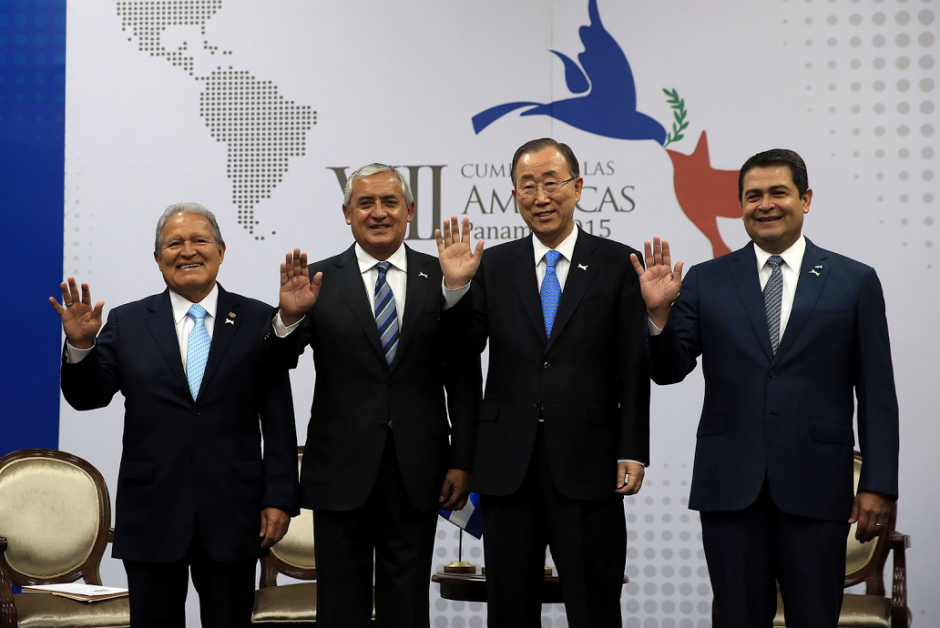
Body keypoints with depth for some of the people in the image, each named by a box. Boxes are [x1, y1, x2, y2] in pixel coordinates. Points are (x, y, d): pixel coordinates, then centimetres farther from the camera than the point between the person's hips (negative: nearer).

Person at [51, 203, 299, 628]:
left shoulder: (258, 321, 4)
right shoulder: (126, 323, 7)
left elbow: (278, 421, 2)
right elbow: (86, 397, 2)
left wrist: (279, 498, -4)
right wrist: (80, 344, -16)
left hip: (232, 514, -1)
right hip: (151, 513, 1)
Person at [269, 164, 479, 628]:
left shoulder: (441, 279, 3)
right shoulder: (319, 281, 1)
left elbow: (464, 377, 4)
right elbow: (278, 363, -7)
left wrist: (462, 462, -1)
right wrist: (289, 317, -27)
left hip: (417, 474, 1)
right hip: (342, 472, 0)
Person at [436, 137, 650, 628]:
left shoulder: (618, 265, 1)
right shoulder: (493, 266, 7)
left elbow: (634, 368, -1)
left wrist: (632, 453, -6)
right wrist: (455, 288, -14)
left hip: (587, 466, -2)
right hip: (508, 468, 2)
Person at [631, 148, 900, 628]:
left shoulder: (855, 282, 5)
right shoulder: (706, 282, 7)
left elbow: (877, 394, 4)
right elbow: (668, 370, 3)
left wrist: (878, 485, -2)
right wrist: (659, 313, -16)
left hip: (814, 487, -1)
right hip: (729, 486, 1)